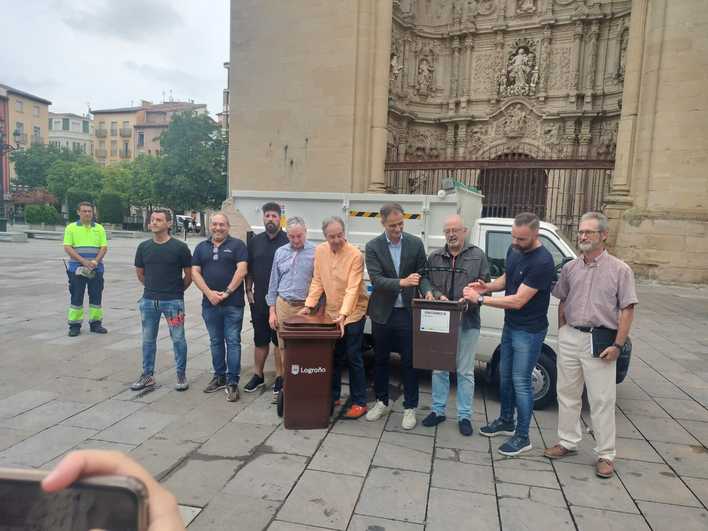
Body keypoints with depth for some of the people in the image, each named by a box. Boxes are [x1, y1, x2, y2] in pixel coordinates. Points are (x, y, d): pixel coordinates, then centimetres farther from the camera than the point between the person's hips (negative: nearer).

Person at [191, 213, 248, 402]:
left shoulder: (237, 245, -1)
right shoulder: (201, 247, 12)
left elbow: (241, 270, -10)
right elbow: (195, 272, 5)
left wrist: (227, 293, -14)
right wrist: (209, 293, -9)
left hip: (233, 303, -4)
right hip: (210, 303, 5)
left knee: (233, 342, -1)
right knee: (215, 342, 14)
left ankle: (232, 382, 5)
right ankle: (219, 377, 27)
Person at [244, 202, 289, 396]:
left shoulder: (288, 241, -5)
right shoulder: (255, 241, 8)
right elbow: (249, 269, 14)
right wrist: (248, 290, 7)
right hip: (259, 300, 4)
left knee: (280, 340, 6)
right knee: (260, 340, 14)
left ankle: (279, 377, 18)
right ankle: (258, 376, 27)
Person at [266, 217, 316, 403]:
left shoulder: (315, 252, -5)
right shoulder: (280, 252, 9)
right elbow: (274, 283, 12)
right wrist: (272, 311, 8)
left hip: (306, 307, -3)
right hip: (283, 305, 4)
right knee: (284, 349, 9)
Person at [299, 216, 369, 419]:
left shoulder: (355, 255, -18)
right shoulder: (320, 251, 0)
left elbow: (352, 288, -24)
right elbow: (317, 281, 5)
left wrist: (343, 315, -32)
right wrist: (309, 305, -4)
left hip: (353, 313, -5)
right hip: (331, 312, 5)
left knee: (353, 358, 1)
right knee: (333, 357, 15)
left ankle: (359, 402, 13)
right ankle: (332, 396, 29)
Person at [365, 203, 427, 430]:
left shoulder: (416, 243, -2)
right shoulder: (373, 246, -5)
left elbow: (422, 274, 5)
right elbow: (376, 279, -15)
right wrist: (402, 282, -28)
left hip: (408, 312, 0)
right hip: (382, 313, 1)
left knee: (409, 362, 6)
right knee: (381, 360, 14)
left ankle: (410, 408, 20)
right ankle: (382, 402, 32)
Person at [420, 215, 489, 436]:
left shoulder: (478, 256, 0)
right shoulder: (435, 256, 8)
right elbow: (424, 279, 10)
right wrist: (431, 292, -11)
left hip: (467, 321, -3)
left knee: (465, 371, 7)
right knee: (439, 368, 13)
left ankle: (464, 416, 19)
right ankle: (438, 410, 27)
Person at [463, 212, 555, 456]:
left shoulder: (542, 262, -24)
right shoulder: (514, 250, 1)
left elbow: (518, 300, -26)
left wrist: (480, 299, -23)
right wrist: (488, 286, -4)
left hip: (529, 331, -8)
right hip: (510, 325, 8)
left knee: (520, 382, 0)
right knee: (505, 375, 18)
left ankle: (523, 437, 15)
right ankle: (506, 422, 37)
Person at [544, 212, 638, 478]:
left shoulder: (619, 270, -5)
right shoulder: (570, 268, 7)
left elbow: (627, 309, -6)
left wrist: (617, 345, -12)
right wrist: (562, 332, 8)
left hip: (600, 341, -4)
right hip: (570, 338, 5)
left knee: (602, 400, 2)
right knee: (567, 394, 14)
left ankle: (606, 455, 16)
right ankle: (567, 442, 29)